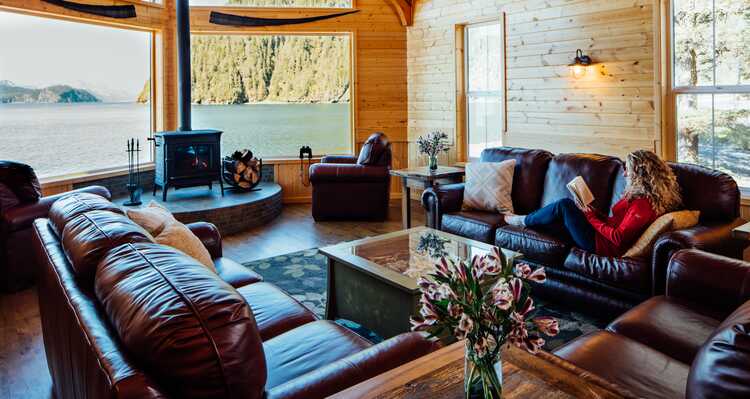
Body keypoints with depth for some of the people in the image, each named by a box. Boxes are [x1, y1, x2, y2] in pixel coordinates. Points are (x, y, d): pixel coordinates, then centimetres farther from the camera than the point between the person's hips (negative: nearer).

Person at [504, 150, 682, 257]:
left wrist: (592, 218, -15)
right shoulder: (641, 195, 7)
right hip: (607, 236, 10)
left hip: (603, 244, -10)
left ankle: (524, 220, 10)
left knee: (565, 205, -9)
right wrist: (592, 214, 3)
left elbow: (618, 238, -25)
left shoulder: (643, 204, -23)